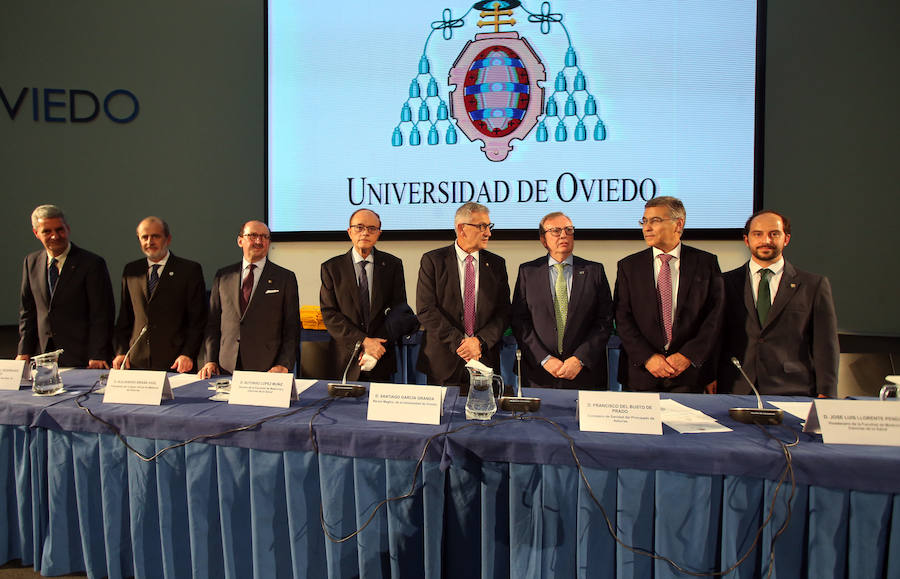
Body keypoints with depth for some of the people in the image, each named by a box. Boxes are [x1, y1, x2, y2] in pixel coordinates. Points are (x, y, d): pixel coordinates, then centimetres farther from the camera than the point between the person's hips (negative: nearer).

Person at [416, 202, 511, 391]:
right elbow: (425, 310, -9)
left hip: (484, 360, 2)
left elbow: (503, 313, 3)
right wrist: (458, 342, -15)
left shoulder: (496, 264, 8)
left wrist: (480, 341, -12)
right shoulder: (432, 261, -1)